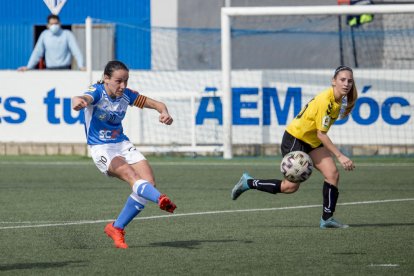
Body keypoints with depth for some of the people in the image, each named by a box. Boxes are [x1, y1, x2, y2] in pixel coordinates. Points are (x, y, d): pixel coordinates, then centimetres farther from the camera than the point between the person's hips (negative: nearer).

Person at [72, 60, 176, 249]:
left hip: (123, 144, 6)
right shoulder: (97, 92, -15)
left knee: (149, 181, -11)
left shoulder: (126, 95, 0)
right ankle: (161, 199, -59)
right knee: (129, 174, -32)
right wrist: (78, 101, -66)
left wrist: (164, 113, -18)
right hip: (100, 148, -6)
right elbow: (85, 98, -40)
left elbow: (156, 104, 7)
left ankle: (116, 228, 0)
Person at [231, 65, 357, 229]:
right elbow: (321, 134, -26)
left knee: (332, 174, -8)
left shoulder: (340, 99, -2)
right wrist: (340, 156, -26)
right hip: (295, 138, -8)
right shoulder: (325, 100, -28)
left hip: (312, 141, 8)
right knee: (291, 186, -7)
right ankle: (248, 183, 9)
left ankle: (327, 219, -2)